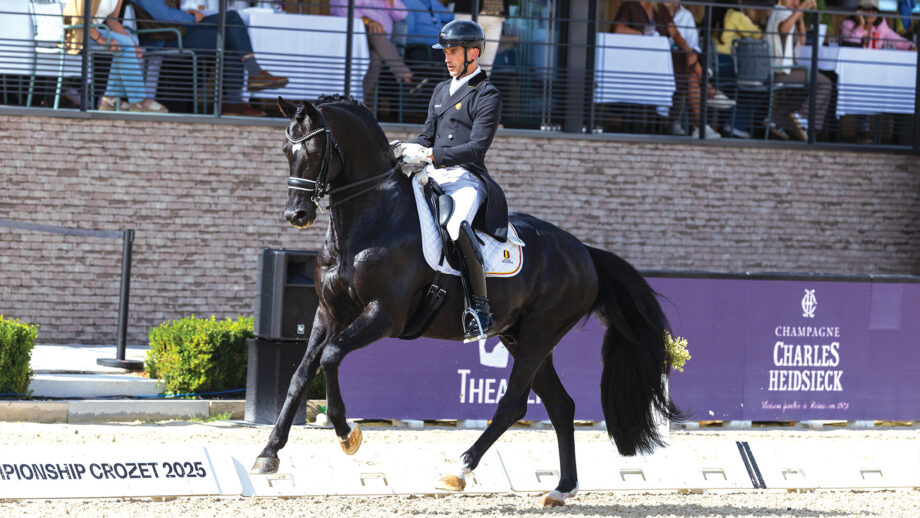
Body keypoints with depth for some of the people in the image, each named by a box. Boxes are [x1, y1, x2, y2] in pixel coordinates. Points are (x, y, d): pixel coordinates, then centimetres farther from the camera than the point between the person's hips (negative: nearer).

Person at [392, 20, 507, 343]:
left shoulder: (487, 95, -4)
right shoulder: (441, 91, 22)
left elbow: (477, 148, -14)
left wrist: (430, 155, -23)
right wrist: (408, 150, -1)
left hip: (466, 178, -9)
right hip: (433, 177, 9)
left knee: (458, 228, -36)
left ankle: (478, 307, -29)